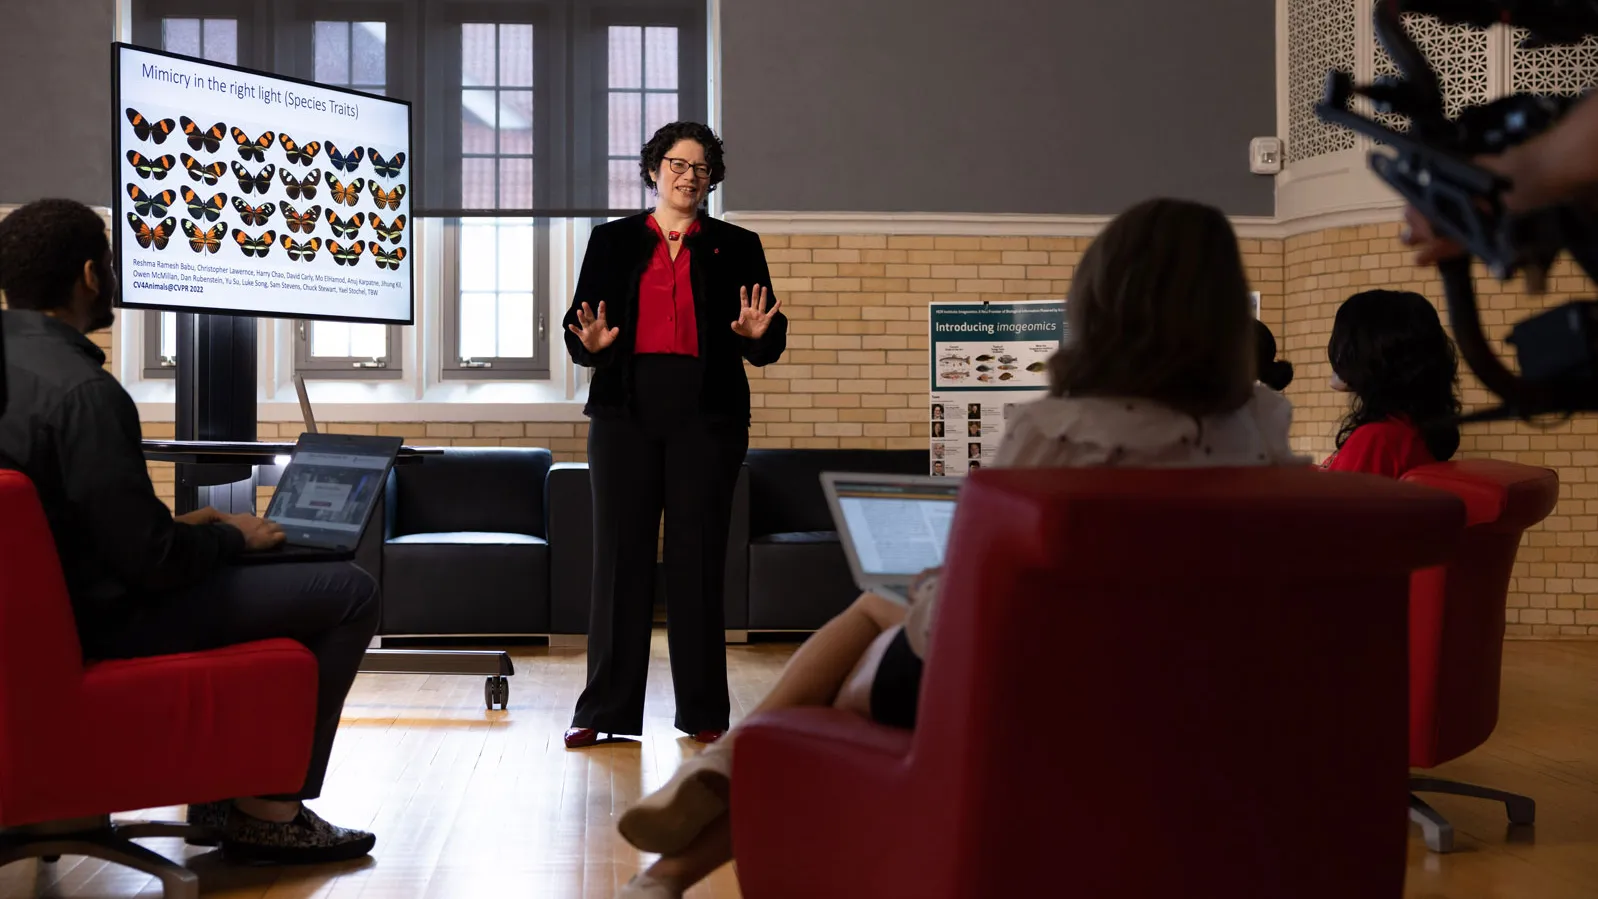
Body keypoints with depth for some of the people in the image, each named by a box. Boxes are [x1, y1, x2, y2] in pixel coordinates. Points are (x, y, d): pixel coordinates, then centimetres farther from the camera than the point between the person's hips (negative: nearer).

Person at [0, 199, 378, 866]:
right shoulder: (82, 391, -26)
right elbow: (151, 560, -24)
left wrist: (181, 527, 13)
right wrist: (232, 537, -5)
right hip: (107, 623, -10)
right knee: (349, 593, -7)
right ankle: (267, 812, 2)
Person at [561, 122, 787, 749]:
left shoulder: (736, 247, 11)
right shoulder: (613, 241, 12)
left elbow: (769, 346, 8)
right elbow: (577, 325, 9)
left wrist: (758, 335, -14)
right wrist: (590, 343, -13)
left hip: (706, 415, 0)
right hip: (626, 413, 1)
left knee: (698, 558, 0)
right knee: (620, 555, 1)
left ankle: (703, 711, 8)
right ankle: (606, 709, 7)